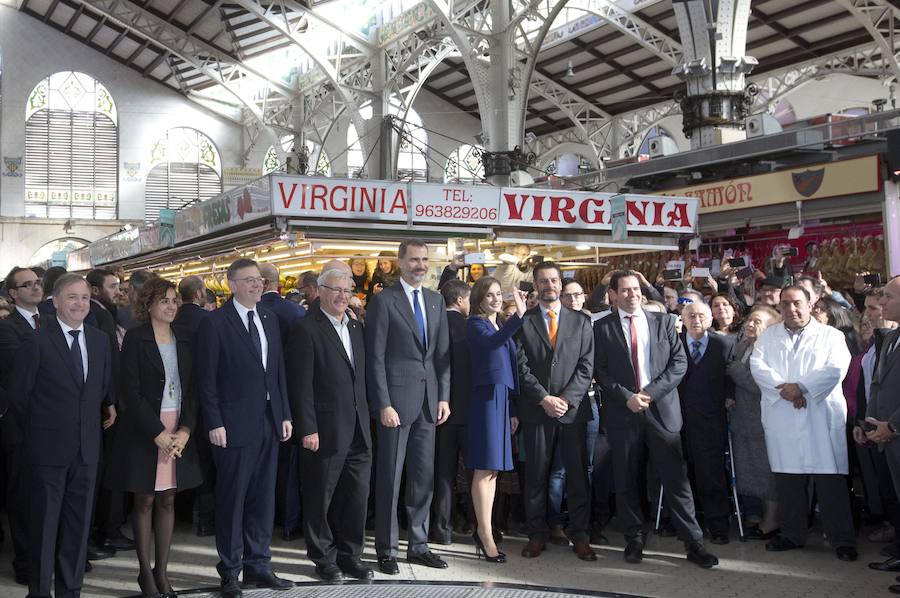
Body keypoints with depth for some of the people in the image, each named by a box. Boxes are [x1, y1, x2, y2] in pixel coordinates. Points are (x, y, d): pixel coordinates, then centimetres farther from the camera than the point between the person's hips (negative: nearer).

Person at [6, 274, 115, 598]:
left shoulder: (100, 340, 6)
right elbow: (17, 395, -5)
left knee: (79, 523, 12)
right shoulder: (36, 342, -9)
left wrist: (109, 409, 5)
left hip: (87, 448, 4)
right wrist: (36, 433, 2)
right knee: (44, 522, 7)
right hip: (48, 448, -4)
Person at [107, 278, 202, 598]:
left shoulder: (185, 340, 8)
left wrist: (185, 430, -7)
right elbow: (129, 391, -10)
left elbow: (193, 388, 6)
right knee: (145, 500, 4)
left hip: (179, 430, 4)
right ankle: (145, 572, 15)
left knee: (167, 500, 8)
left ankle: (162, 572, 16)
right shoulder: (135, 338, -5)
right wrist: (157, 432, -14)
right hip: (144, 430, -4)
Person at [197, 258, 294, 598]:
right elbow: (207, 379, -8)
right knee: (232, 500, 5)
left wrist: (285, 415, 9)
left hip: (269, 423, 6)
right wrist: (215, 423, -13)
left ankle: (258, 565, 24)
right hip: (235, 426, -6)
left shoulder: (269, 319, 11)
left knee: (263, 498, 12)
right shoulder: (215, 323, -7)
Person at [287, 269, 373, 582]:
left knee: (357, 495, 10)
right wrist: (308, 429, -15)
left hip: (358, 430, 6)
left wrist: (366, 420, 8)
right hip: (326, 432, -6)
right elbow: (301, 384, -12)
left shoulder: (356, 328, 13)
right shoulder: (306, 328, -8)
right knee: (320, 498, 7)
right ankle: (324, 559, 23)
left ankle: (350, 556, 25)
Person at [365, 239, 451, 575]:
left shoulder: (436, 301, 12)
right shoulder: (383, 301, -5)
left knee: (424, 477, 11)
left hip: (429, 401, 5)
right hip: (397, 399, -5)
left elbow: (443, 353, 13)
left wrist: (444, 396, 5)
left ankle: (419, 545, 22)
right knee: (390, 477, 3)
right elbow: (375, 358, -8)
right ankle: (386, 549, 15)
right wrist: (384, 404, -13)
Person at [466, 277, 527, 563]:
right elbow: (490, 343, -28)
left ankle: (482, 528, 17)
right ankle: (486, 534, -1)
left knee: (493, 468, 10)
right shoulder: (475, 324, -4)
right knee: (485, 468, -6)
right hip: (486, 397, -8)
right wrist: (519, 315, -38)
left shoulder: (502, 325, 18)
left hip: (504, 399, 8)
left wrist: (513, 410, 14)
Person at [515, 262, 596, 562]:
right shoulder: (523, 321, 6)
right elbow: (521, 366, -1)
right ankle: (537, 534, 14)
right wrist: (544, 398, -10)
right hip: (536, 410, -1)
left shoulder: (581, 321, 10)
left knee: (578, 473, 3)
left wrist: (566, 398, -9)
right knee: (536, 475, 4)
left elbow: (586, 365, 3)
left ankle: (580, 535, 12)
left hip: (573, 408, 1)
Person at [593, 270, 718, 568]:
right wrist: (627, 397, -12)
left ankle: (693, 542, 6)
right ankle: (634, 539, 19)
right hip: (622, 411, 0)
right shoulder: (602, 328, 4)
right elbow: (600, 371, 0)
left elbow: (679, 362, 2)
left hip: (662, 409, 0)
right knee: (626, 480, 7)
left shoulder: (663, 321, 8)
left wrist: (651, 392, -9)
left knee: (676, 477, 0)